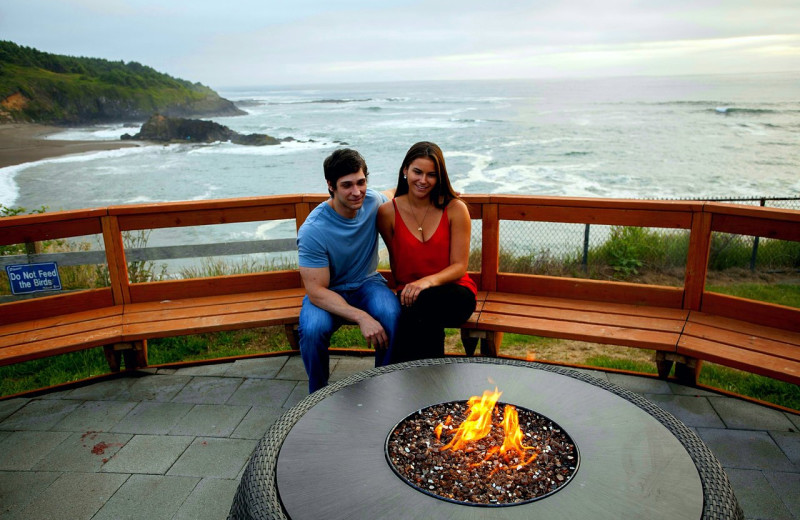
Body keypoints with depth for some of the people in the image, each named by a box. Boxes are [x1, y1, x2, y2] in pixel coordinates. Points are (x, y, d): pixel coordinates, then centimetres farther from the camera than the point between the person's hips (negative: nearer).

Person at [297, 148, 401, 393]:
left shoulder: (373, 201, -11)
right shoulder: (312, 230, -25)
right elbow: (316, 291, -25)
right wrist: (361, 317, -37)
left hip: (367, 283, 3)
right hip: (327, 292, -3)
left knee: (392, 315, -31)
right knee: (313, 329, -35)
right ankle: (318, 393, -5)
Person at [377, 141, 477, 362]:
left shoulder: (455, 209, -5)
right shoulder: (387, 212, 0)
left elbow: (459, 266, -7)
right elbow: (395, 262, 9)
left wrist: (428, 281, -24)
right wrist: (405, 291, -6)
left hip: (453, 292, -1)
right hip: (409, 293, 1)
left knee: (424, 303, -36)